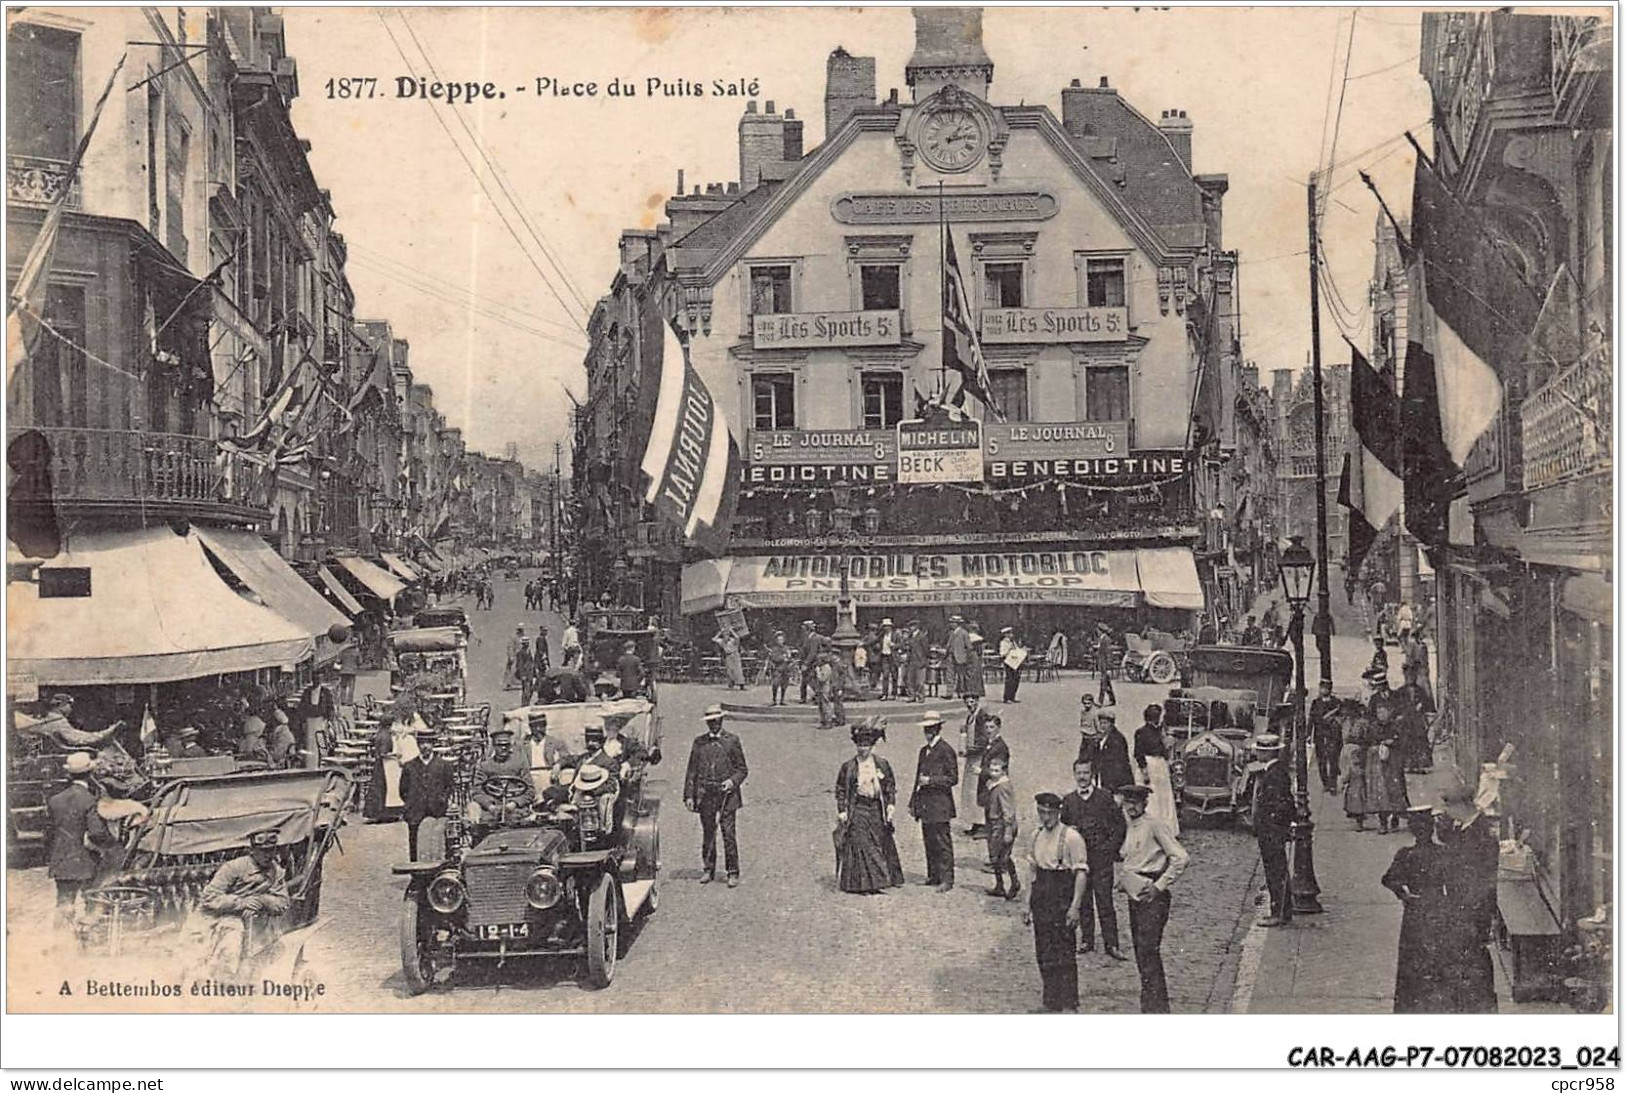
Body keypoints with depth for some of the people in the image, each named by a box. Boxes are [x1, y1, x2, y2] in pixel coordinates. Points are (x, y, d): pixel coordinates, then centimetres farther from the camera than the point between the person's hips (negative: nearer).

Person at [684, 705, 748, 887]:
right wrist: (689, 795, 3)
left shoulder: (732, 741, 4)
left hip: (727, 794, -2)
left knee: (729, 834, -6)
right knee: (707, 834, 8)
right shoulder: (699, 742, 9)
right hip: (705, 795, 2)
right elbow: (692, 770, 10)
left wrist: (732, 781, -12)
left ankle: (733, 873, 0)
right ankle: (709, 870, 20)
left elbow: (742, 769, 7)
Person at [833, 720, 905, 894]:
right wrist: (842, 811, -4)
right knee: (860, 846, -5)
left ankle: (878, 880, 13)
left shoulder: (882, 764, 5)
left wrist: (891, 805, -2)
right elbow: (840, 790, 2)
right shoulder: (848, 767, -1)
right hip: (857, 810, -3)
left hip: (876, 810, 3)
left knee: (881, 844, 4)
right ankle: (863, 883, 1)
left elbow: (890, 787, 9)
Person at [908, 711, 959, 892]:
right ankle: (933, 875, 20)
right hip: (925, 805, 8)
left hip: (940, 804, -8)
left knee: (942, 843, -4)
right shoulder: (924, 750, 16)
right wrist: (913, 802, 17)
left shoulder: (946, 750, -8)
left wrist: (931, 780, -18)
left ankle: (946, 879, -1)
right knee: (929, 842, 12)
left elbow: (953, 779, -10)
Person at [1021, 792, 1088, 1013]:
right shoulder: (1036, 836, 10)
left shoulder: (1071, 837, -11)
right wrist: (1028, 904, 16)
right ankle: (1051, 1004, 20)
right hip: (1041, 899, 7)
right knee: (1043, 954, 10)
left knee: (1064, 954, -4)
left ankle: (1069, 1005, 4)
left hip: (1063, 898, -7)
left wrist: (1075, 906, -17)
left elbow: (1082, 872, -12)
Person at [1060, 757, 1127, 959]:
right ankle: (1086, 940, 17)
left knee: (1105, 901, -5)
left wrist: (1111, 847, -4)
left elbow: (1120, 825, 3)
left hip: (1102, 857, -3)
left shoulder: (1104, 797, -1)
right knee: (1083, 902, 7)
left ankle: (1111, 944, -1)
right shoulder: (1068, 801, 8)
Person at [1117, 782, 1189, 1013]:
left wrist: (1160, 885, -14)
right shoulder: (1131, 829, 15)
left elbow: (1181, 858, -15)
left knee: (1148, 951, -13)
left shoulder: (1154, 825, -11)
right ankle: (1151, 1006, 18)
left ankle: (1156, 1008, -11)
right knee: (1141, 953, 10)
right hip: (1134, 896, 9)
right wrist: (1122, 878, 15)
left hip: (1152, 897, -9)